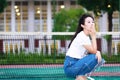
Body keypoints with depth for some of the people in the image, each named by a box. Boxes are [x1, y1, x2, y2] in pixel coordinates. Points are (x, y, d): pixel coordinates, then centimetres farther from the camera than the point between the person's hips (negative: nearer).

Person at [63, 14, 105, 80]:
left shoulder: (88, 36, 11)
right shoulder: (81, 36, -16)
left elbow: (93, 50, 9)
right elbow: (93, 51, -17)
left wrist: (98, 52, -14)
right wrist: (94, 36, -13)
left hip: (78, 63, 9)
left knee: (100, 60, 0)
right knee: (95, 58, -22)